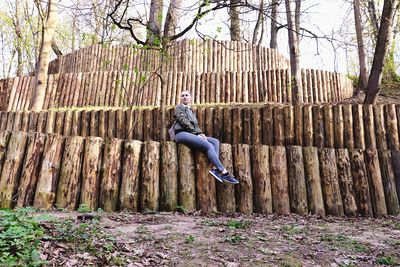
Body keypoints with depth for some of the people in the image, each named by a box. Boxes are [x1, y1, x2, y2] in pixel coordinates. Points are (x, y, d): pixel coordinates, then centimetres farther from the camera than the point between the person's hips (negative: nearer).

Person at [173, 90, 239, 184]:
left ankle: (216, 168, -32)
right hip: (182, 133, -7)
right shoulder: (179, 107, 11)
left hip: (192, 134, 7)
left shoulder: (191, 111, 31)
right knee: (209, 146, -25)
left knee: (215, 141, -13)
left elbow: (196, 125, 23)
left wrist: (200, 133, 0)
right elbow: (184, 122, -4)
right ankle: (224, 172, -31)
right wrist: (197, 133, -10)